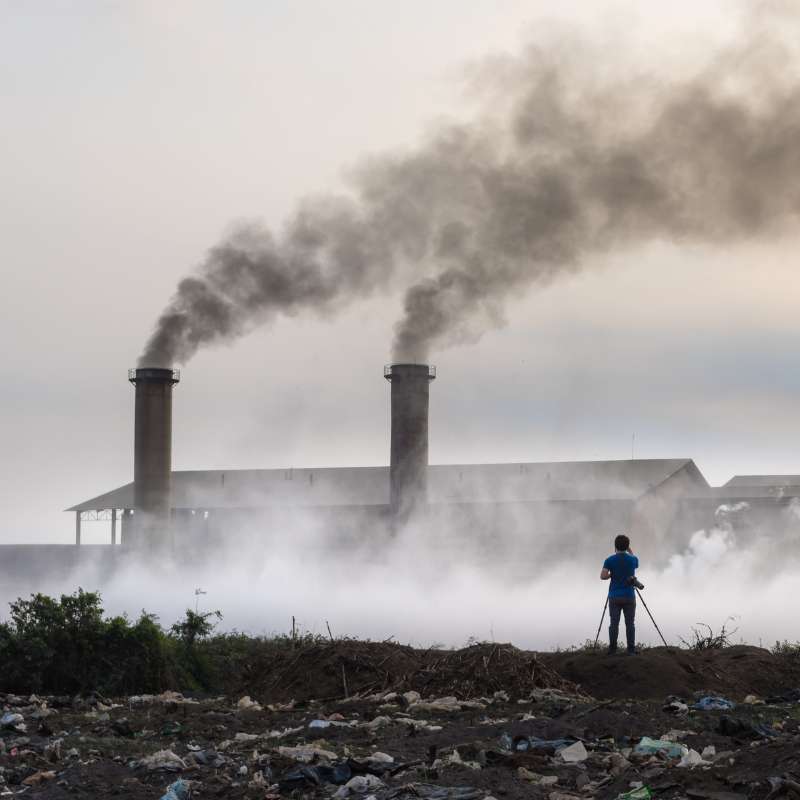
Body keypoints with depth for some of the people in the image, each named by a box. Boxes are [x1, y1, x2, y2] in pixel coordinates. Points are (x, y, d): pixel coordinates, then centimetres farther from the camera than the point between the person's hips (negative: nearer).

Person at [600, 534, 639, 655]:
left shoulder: (610, 560, -4)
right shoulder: (633, 559, 1)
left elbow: (603, 576, -11)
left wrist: (611, 575, 8)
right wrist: (630, 551, 25)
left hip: (614, 597, -1)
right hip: (629, 596, 1)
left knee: (614, 624, 1)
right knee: (630, 624, 1)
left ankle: (612, 650, -2)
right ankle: (631, 650, -3)